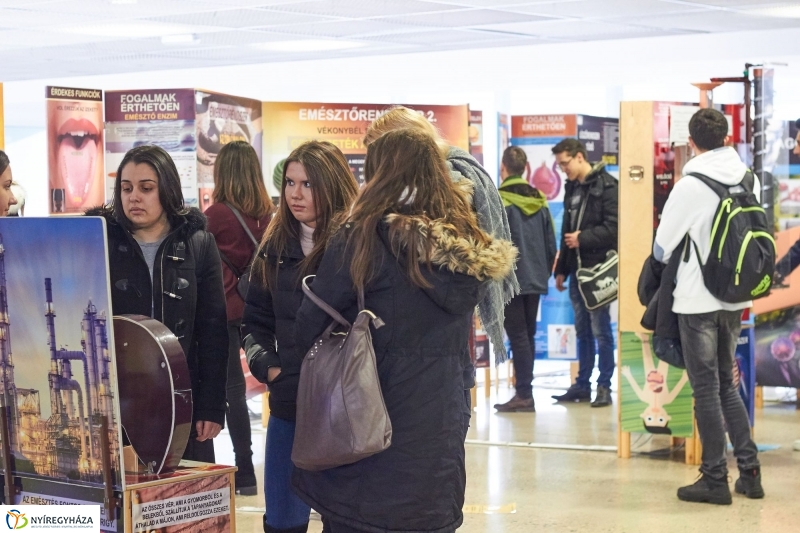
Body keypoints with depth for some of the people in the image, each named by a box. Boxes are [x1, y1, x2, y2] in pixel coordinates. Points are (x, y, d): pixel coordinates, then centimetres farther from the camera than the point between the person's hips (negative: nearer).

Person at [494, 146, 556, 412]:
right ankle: (525, 392, 17)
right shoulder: (540, 200, 8)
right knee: (528, 335, 13)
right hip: (535, 280, 6)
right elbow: (551, 243, 10)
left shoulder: (501, 200, -12)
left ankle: (524, 394, -5)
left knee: (518, 337, -4)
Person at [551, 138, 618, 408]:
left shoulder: (606, 186, -10)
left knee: (601, 330, -2)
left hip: (598, 270, -8)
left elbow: (613, 228, -16)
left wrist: (583, 239, -15)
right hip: (576, 269, 8)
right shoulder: (572, 188, 16)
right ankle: (582, 385, 17)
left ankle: (604, 386, 5)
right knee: (582, 331, 12)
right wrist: (561, 269, 18)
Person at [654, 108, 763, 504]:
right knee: (726, 384, 17)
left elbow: (661, 248, -9)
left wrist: (669, 257, 13)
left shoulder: (689, 186, -16)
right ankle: (749, 471, 16)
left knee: (706, 389, 3)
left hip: (697, 300, -5)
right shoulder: (750, 181, 1)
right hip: (735, 298, 6)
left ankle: (715, 479, 7)